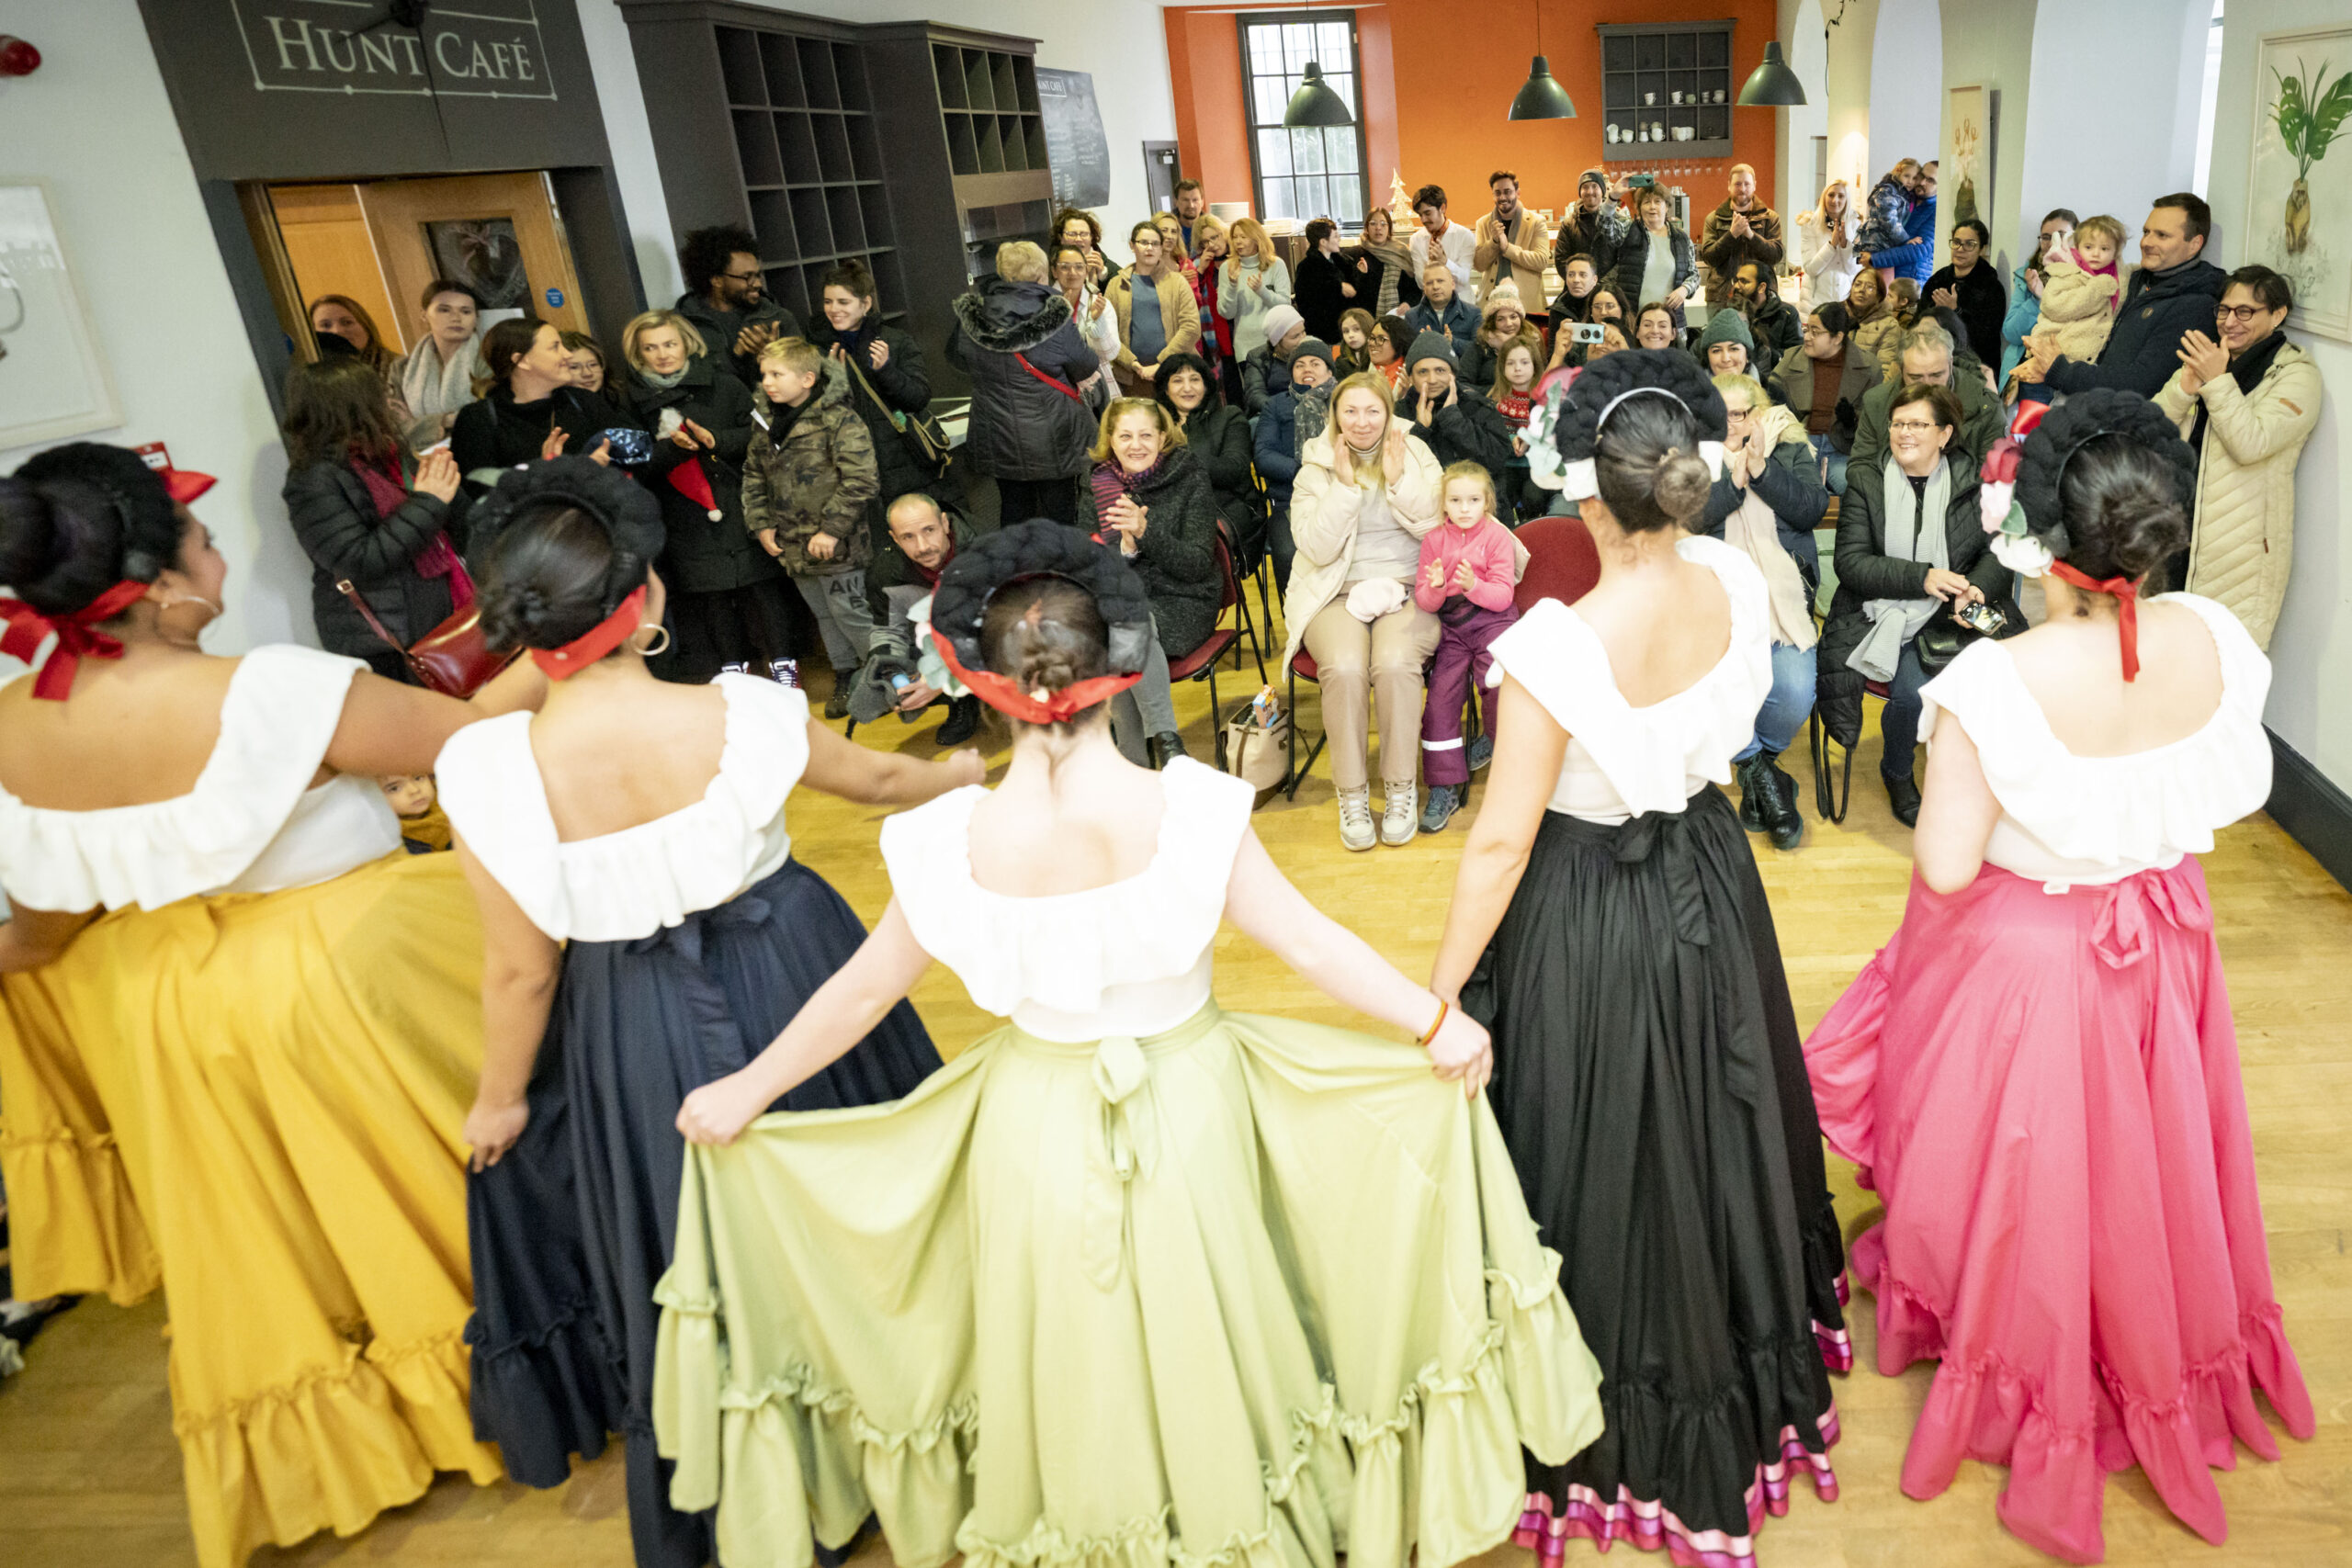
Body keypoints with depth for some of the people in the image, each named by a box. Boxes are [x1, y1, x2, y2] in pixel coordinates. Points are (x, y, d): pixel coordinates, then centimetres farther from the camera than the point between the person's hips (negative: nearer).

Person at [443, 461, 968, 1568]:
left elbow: (522, 968, -13)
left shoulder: (489, 769, -24)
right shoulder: (741, 715, -22)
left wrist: (499, 1097, 6)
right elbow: (874, 780, -2)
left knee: (688, 1260, 23)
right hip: (788, 972, 1)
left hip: (640, 1037, 0)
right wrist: (959, 772, 20)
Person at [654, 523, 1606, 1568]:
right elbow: (1309, 944, -16)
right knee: (1199, 1328, 24)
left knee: (1070, 1342, 25)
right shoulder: (1184, 808, -23)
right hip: (1189, 1105, 0)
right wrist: (1435, 1024, -1)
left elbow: (864, 989, -7)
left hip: (1041, 1127, 1)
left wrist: (747, 1092, 9)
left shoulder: (956, 839, -19)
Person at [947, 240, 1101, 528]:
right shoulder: (1055, 318, -18)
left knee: (1014, 508, 17)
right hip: (1051, 441, -3)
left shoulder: (969, 319, -8)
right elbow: (1086, 368, -7)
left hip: (996, 437, 4)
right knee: (1059, 510, 10)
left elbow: (957, 359, 10)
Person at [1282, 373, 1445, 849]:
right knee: (1345, 666, -31)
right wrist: (1345, 485, -11)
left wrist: (1398, 480, -9)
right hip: (1337, 593, 0)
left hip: (1408, 591, 0)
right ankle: (1351, 793, -16)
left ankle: (1401, 789, -15)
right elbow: (1318, 549, -5)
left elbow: (1438, 530, -1)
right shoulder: (1316, 467, 5)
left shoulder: (1415, 454, 8)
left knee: (1395, 663, -31)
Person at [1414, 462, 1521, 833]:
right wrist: (1435, 588, -19)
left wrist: (1473, 585, -26)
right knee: (1440, 697, -9)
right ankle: (1445, 788, -1)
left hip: (1492, 621, -3)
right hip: (1450, 625, 3)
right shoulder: (1434, 539, 6)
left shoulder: (1497, 536, -2)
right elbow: (1424, 600, 4)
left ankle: (1494, 738, 9)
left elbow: (1503, 595, -7)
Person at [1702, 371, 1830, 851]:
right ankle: (1763, 772, -3)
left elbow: (1813, 508, 0)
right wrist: (1734, 475, -8)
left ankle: (1755, 764, 10)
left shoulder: (1791, 449, 16)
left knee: (1795, 694, -24)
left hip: (1781, 593, 1)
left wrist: (1759, 467, -8)